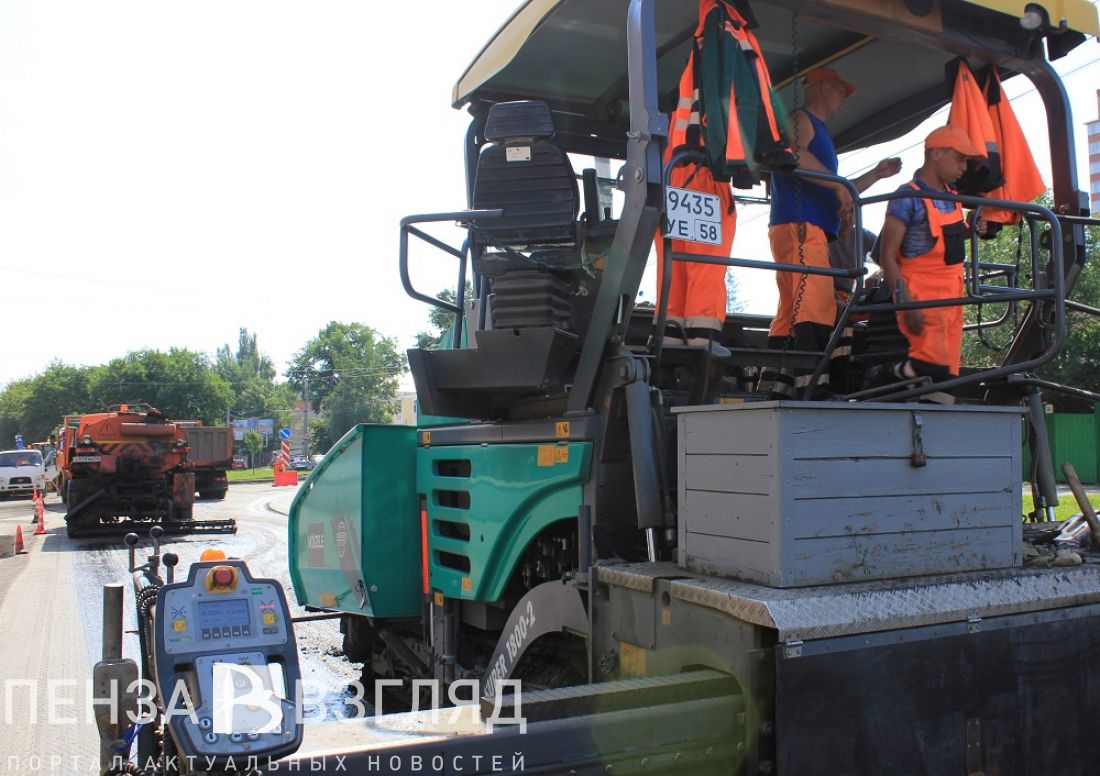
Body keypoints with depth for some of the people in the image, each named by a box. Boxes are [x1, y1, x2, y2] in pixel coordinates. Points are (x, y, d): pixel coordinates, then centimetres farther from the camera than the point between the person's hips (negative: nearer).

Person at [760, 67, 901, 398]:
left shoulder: (817, 130, 34)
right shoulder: (800, 120, 5)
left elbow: (833, 195, 38)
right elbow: (795, 153, -20)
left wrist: (876, 173, 42)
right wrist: (839, 185, -16)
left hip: (812, 231, 10)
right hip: (799, 226, -10)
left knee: (790, 313, 3)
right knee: (817, 305, -21)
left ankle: (774, 385, 1)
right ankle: (811, 382, -30)